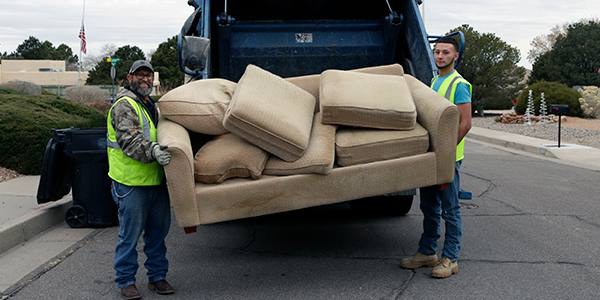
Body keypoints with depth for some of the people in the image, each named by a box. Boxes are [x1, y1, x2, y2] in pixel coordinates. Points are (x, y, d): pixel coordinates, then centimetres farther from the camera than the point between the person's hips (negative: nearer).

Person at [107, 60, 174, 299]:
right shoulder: (124, 105, -10)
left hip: (156, 179, 9)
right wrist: (152, 149, -37)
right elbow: (129, 140, -23)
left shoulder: (151, 105, 20)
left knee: (158, 231, 14)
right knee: (130, 234, -1)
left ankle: (157, 276, 25)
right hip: (132, 182, -8)